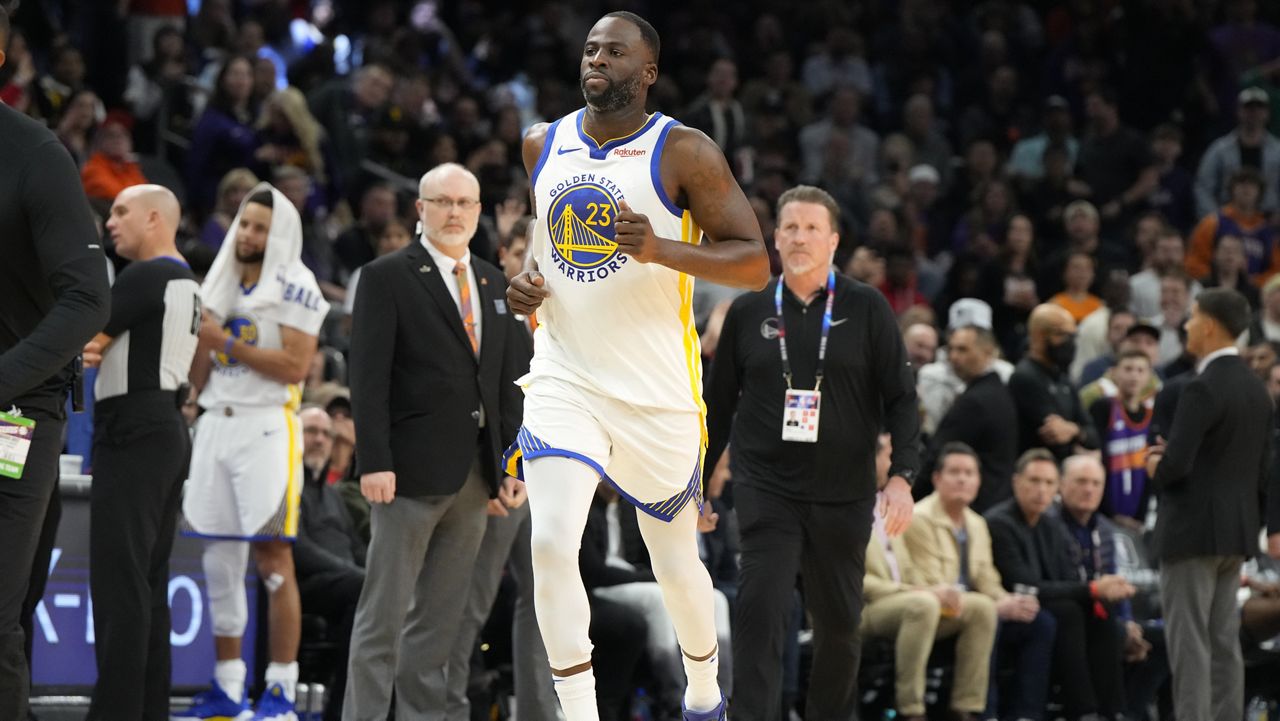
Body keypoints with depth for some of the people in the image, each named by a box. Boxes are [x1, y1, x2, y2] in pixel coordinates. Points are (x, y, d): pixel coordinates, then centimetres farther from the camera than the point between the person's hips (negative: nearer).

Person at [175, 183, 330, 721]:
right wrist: (195, 333, 1)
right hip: (215, 424, 7)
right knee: (219, 562, 6)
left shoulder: (293, 287, -4)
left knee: (273, 558, -9)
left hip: (266, 428, -7)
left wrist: (226, 342, -14)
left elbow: (296, 365, -15)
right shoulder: (220, 287, 19)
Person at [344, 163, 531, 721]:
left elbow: (510, 382, 15)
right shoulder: (388, 277, -3)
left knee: (441, 615, 8)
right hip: (414, 468, -6)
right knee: (384, 613, -4)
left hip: (477, 474, 6)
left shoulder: (493, 284, 16)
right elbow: (368, 377, -9)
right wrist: (374, 463, -17)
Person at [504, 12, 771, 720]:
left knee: (675, 561, 14)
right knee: (550, 545, -19)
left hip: (658, 393, -2)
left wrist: (661, 251, -26)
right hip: (563, 380, 2)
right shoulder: (543, 145, 7)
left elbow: (754, 263, -11)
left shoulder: (684, 152, -8)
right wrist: (526, 278, 6)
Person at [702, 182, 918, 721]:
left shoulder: (866, 309, 1)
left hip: (843, 493, 0)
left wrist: (902, 476, -10)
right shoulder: (748, 313, 6)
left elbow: (901, 399, 0)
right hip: (766, 489, 0)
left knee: (839, 622, 9)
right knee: (760, 610, -15)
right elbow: (719, 406, 14)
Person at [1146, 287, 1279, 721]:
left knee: (1190, 644, -7)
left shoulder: (1202, 389, -17)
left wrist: (1156, 467, -3)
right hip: (1238, 528, 9)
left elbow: (1175, 465, -23)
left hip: (1194, 529, -9)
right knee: (1224, 642, 10)